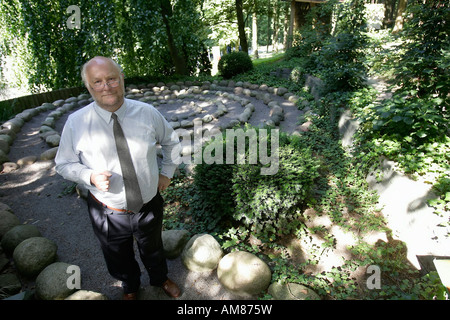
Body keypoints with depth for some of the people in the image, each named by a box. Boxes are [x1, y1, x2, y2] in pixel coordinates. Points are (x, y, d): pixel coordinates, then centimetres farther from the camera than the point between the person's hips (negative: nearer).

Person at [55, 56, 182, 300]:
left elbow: (171, 141, 4)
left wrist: (167, 172, 0)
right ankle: (130, 287, 63)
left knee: (152, 249, 29)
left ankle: (160, 278, 64)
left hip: (149, 206, 1)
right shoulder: (76, 123, -16)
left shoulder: (147, 113, -13)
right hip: (108, 213, 0)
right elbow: (64, 164, -5)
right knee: (119, 260, 27)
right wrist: (90, 177, -24)